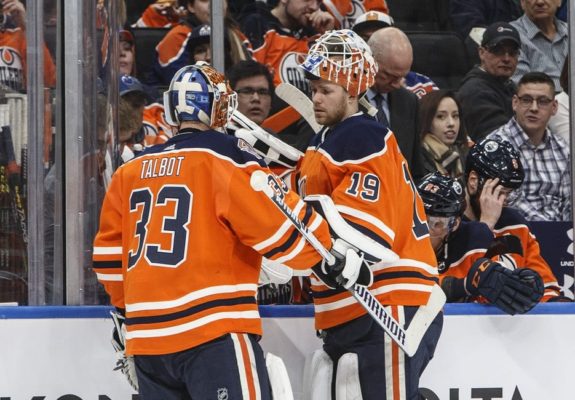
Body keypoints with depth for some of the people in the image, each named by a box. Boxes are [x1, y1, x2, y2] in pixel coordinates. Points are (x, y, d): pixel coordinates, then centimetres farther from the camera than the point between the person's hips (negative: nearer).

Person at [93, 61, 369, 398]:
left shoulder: (130, 171, 14)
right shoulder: (227, 158, -4)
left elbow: (109, 255, 18)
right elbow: (281, 225, -9)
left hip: (146, 335, 7)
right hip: (213, 330, -7)